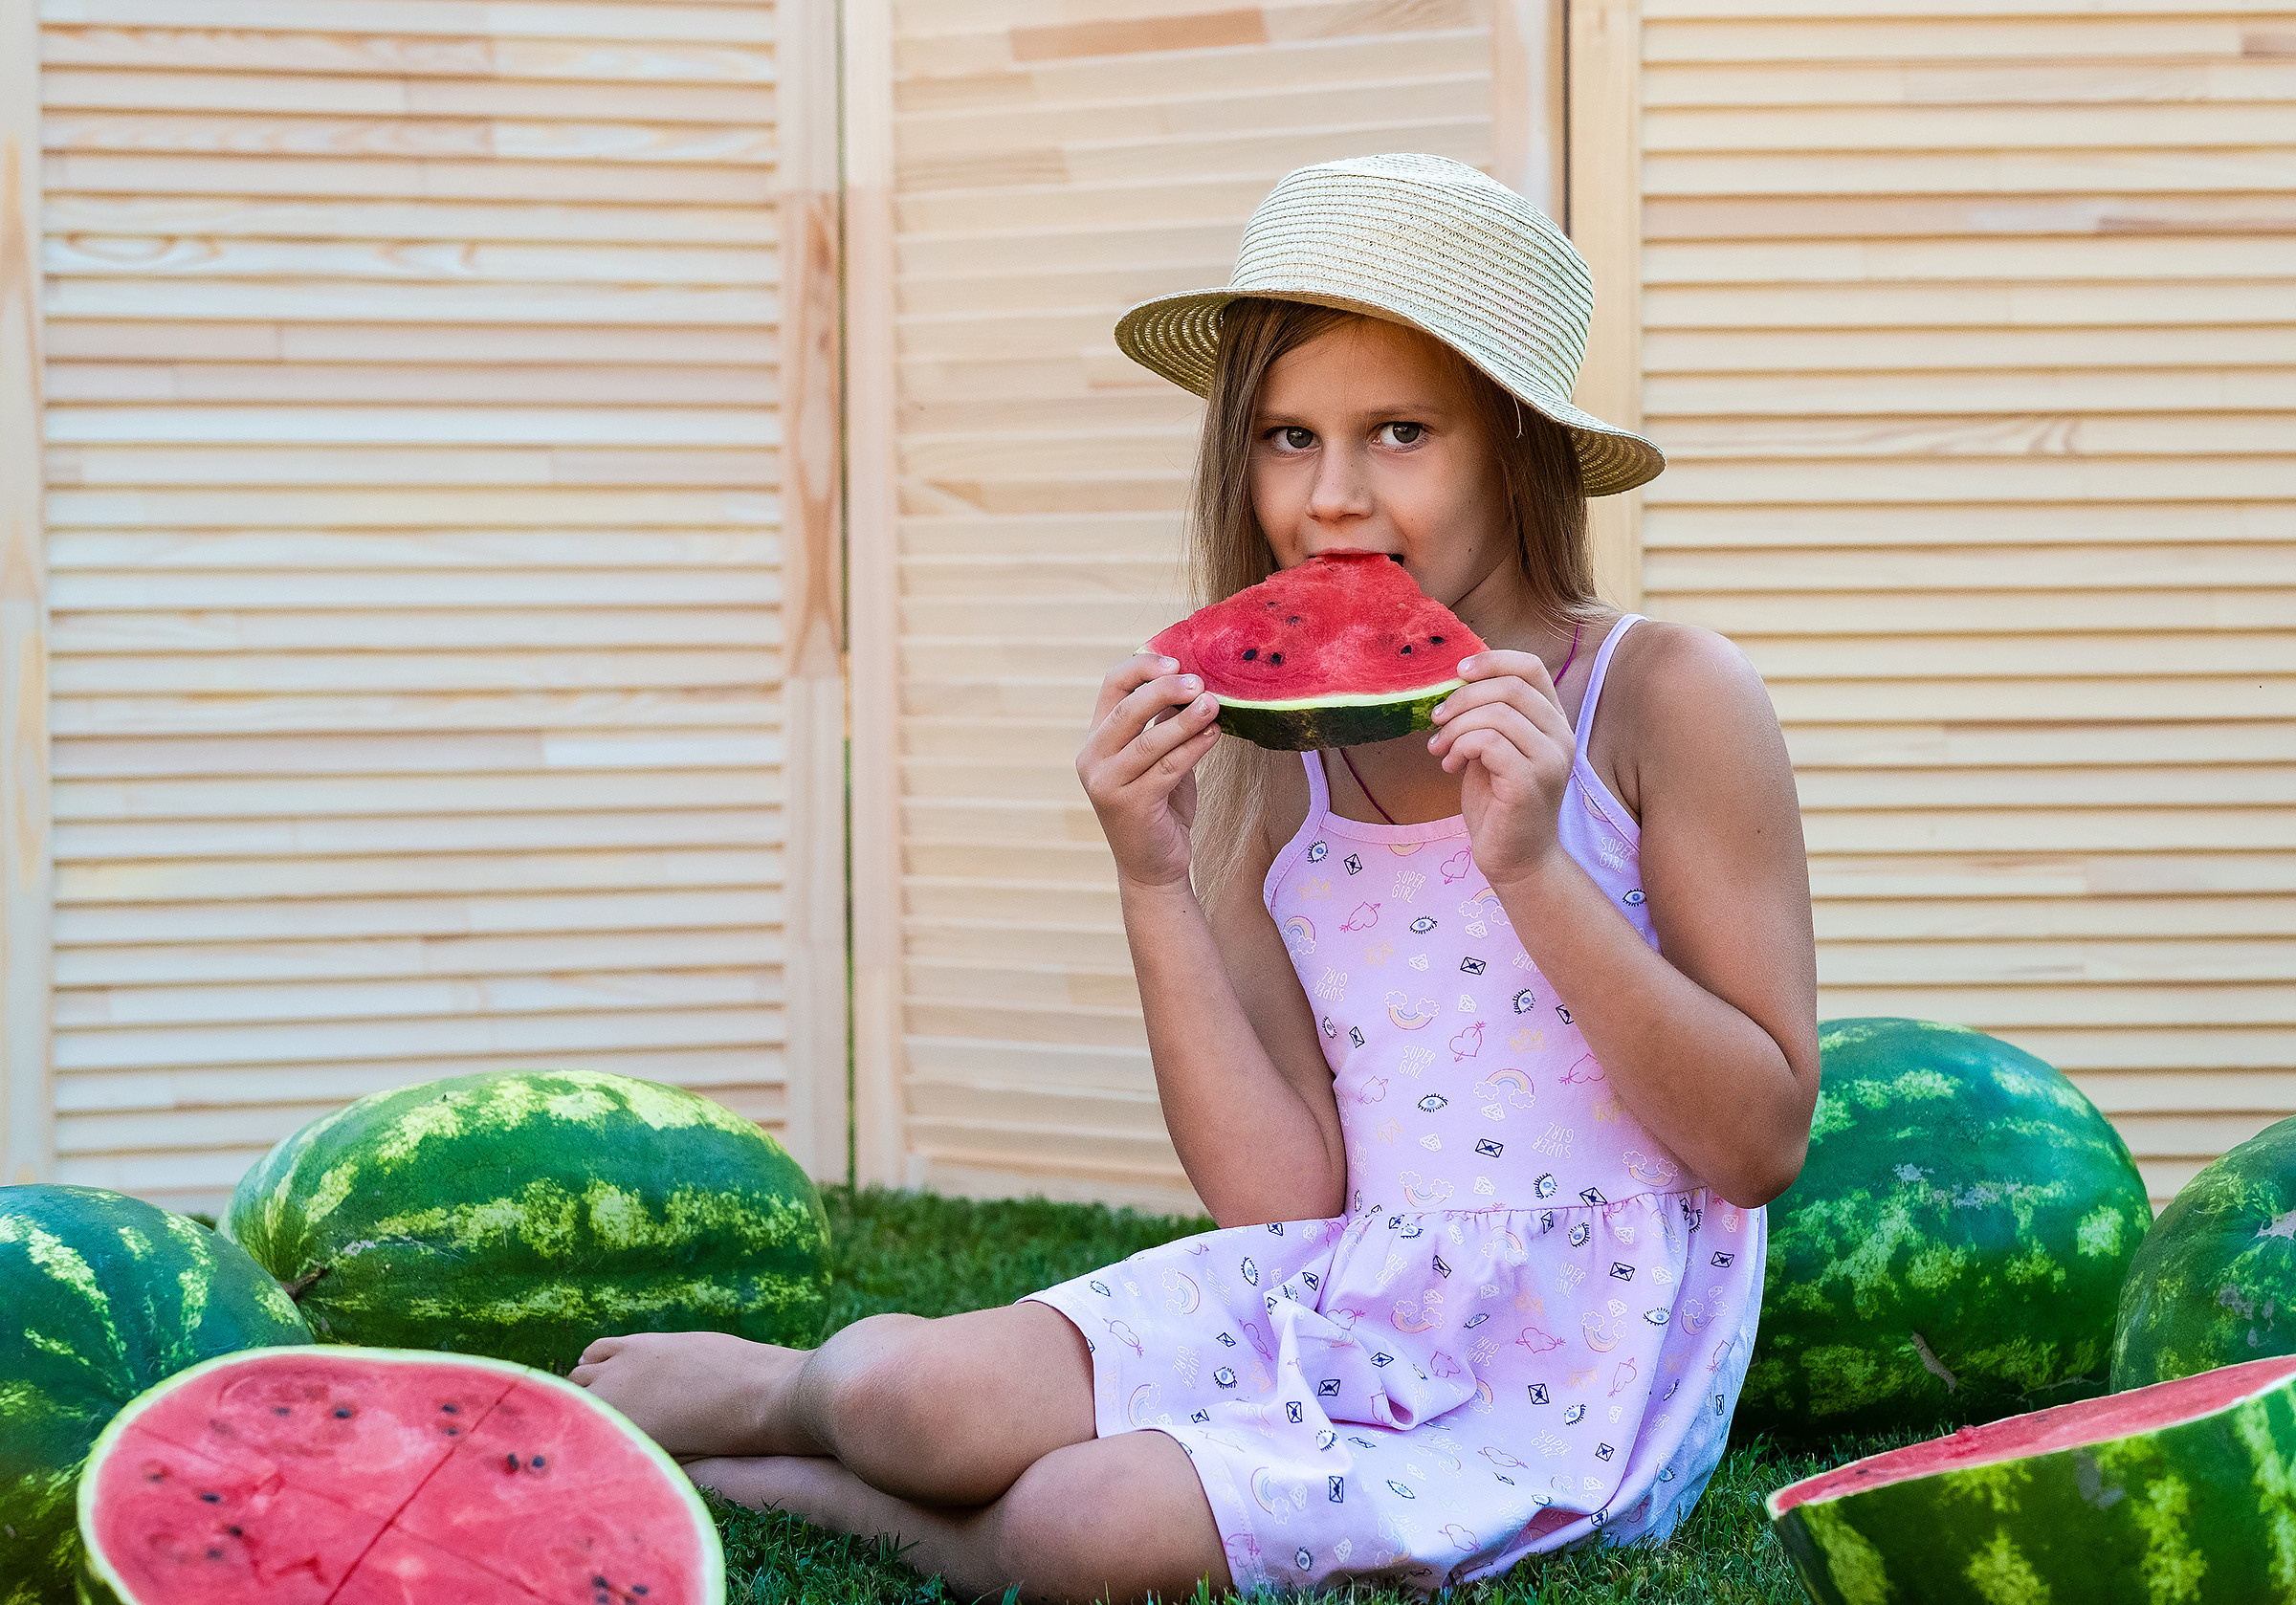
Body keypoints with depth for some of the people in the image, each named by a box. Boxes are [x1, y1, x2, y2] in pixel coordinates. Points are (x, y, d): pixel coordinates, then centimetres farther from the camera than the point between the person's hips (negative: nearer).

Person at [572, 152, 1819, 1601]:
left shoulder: (1665, 700, -7)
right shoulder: (1261, 764, 4)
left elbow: (1764, 1143, -10)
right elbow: (1284, 1197, -2)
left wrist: (1534, 865, -21)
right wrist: (1154, 881, -12)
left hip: (1578, 1367, -4)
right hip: (1346, 1302, 4)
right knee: (915, 1392, -21)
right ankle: (817, 1390, 15)